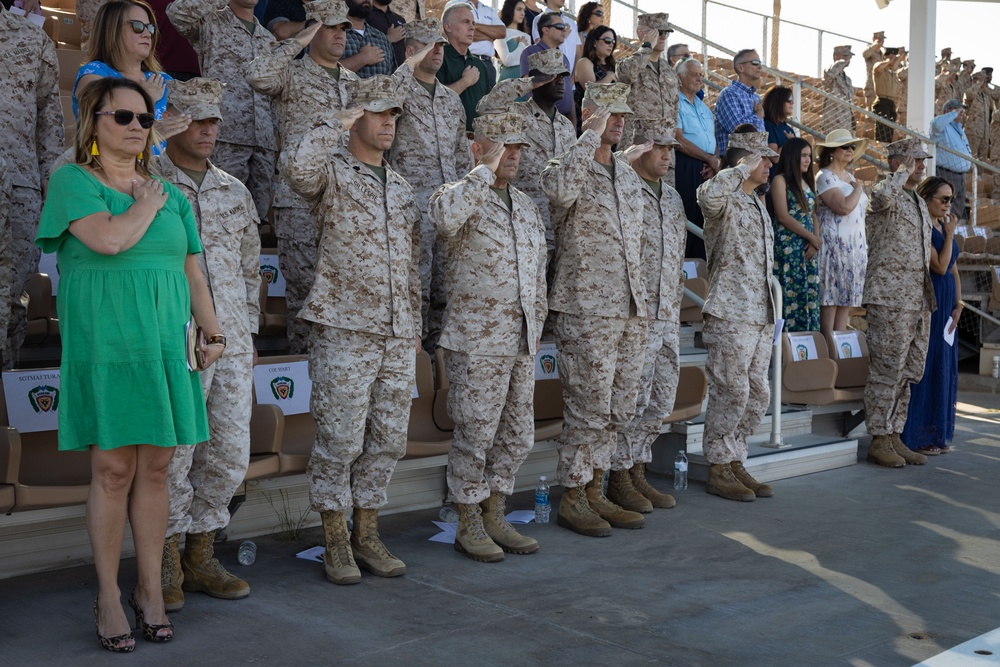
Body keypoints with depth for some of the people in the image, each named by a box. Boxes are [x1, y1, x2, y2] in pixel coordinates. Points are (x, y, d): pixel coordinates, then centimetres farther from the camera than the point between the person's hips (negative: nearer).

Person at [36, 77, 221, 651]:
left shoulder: (169, 193, 16)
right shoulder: (72, 181, 0)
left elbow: (192, 270, 18)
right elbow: (110, 239, -18)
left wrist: (214, 331, 11)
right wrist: (148, 203, -2)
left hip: (164, 344, 5)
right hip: (105, 342, -4)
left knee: (156, 467, 6)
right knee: (113, 469, -3)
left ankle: (151, 591, 17)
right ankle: (109, 596, 11)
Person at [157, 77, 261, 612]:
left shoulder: (236, 193, 16)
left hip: (232, 346, 5)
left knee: (229, 454, 6)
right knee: (171, 453, -2)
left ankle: (200, 557, 21)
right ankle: (167, 564, 14)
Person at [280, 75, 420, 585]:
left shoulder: (402, 188, 20)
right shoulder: (332, 171, -1)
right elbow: (296, 167, -26)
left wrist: (414, 323, 20)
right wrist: (336, 123, -16)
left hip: (397, 336, 7)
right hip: (344, 330, -6)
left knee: (388, 439, 9)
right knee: (340, 438, -3)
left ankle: (367, 534, 21)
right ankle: (336, 543, 10)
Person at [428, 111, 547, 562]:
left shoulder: (525, 205, 16)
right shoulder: (462, 195, -7)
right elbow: (444, 216, -33)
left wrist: (536, 324, 19)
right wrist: (487, 170, -24)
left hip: (520, 342, 7)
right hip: (476, 342, -7)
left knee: (517, 436, 12)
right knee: (475, 436, 0)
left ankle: (495, 518, 26)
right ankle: (469, 527, 13)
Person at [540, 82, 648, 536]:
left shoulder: (628, 174, 18)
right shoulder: (569, 166, -5)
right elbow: (560, 188, -32)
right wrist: (591, 135, -22)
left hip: (630, 310, 8)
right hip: (586, 311, -8)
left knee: (619, 409, 10)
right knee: (588, 408, -4)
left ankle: (595, 492, 21)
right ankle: (572, 498, 9)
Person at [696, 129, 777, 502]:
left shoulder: (758, 204, 21)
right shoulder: (726, 202, -7)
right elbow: (708, 194, -35)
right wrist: (744, 168, -20)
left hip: (762, 315, 9)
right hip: (732, 314, -9)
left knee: (757, 394, 10)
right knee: (731, 391, -5)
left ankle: (735, 463, 20)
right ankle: (718, 471, 4)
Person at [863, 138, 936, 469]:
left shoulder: (920, 203, 22)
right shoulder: (884, 190, -5)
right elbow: (883, 197, -33)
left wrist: (927, 299, 22)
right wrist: (903, 172, -15)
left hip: (919, 299, 9)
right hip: (890, 297, -9)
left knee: (908, 372, 10)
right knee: (887, 370, -7)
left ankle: (894, 436, 17)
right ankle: (879, 440, 0)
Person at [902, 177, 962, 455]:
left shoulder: (944, 228, 14)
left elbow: (954, 270, 16)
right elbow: (940, 266, -17)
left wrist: (958, 305, 6)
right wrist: (950, 234, -10)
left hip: (946, 307, 9)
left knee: (944, 368, 10)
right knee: (925, 367, -6)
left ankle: (938, 435, 18)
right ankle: (918, 437, 1)